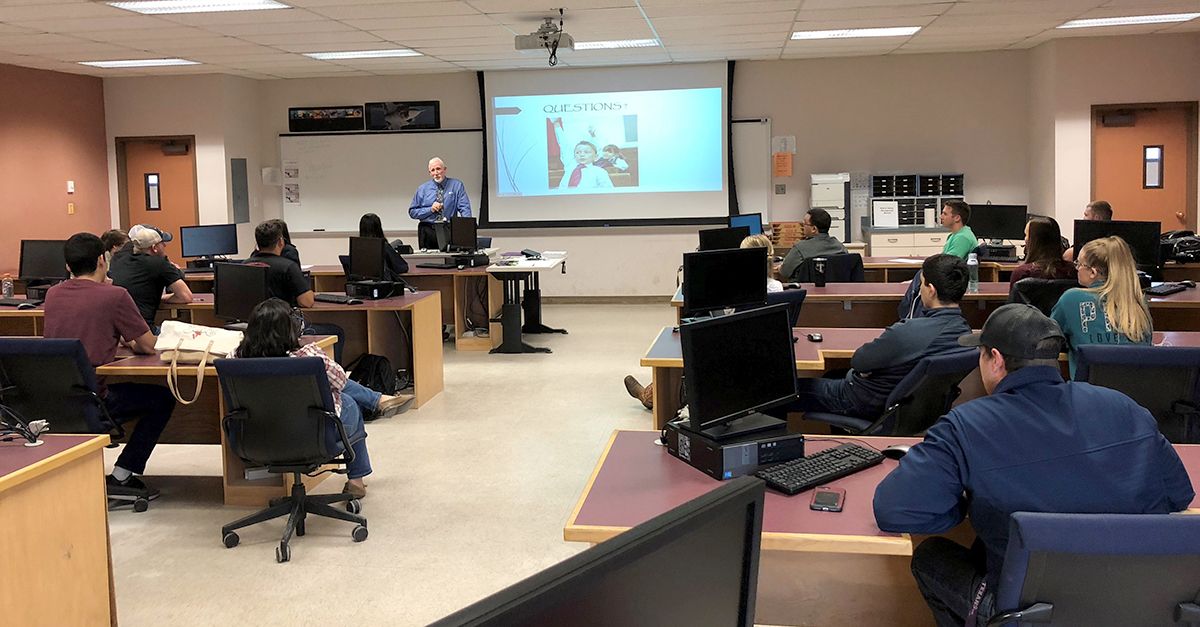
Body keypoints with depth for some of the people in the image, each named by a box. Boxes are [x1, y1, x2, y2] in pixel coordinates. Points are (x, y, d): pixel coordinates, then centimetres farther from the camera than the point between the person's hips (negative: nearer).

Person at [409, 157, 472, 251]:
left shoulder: (457, 185, 7)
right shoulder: (423, 189, 11)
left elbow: (465, 209, -1)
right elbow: (412, 212, 10)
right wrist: (430, 209, -4)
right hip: (427, 231, 1)